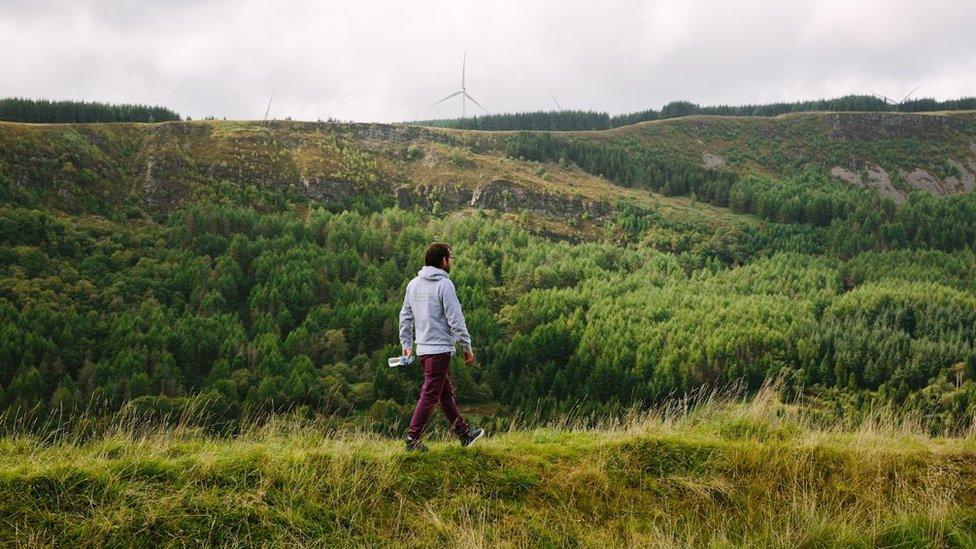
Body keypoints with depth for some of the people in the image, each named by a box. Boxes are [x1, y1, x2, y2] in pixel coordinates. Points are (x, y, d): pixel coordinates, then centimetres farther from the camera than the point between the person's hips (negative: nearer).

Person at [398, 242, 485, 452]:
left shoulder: (414, 284, 11)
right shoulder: (444, 285, -14)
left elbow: (405, 316, 15)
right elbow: (455, 320, -16)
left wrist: (406, 344, 20)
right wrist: (467, 347, -9)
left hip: (423, 348, 9)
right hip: (439, 348, -9)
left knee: (446, 393, 16)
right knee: (429, 395, -4)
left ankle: (464, 434, 25)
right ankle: (412, 439, -3)